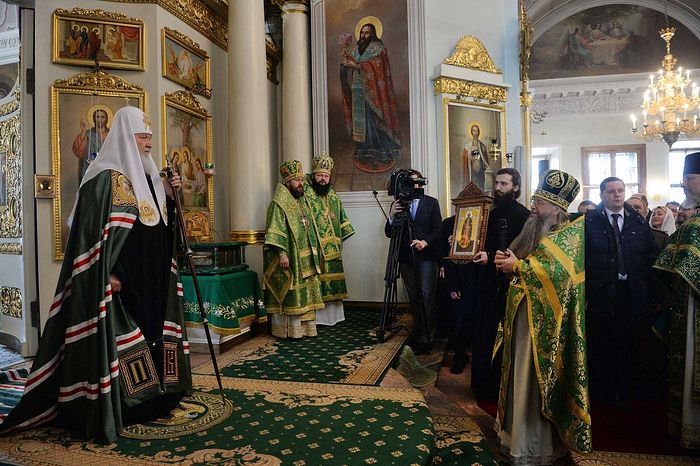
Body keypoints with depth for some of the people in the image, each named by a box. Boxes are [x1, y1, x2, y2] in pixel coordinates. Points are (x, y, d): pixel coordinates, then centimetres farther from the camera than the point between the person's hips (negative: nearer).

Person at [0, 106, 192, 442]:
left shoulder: (147, 177, 15)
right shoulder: (107, 177, -11)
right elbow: (93, 228, -18)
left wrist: (168, 196, 4)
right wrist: (109, 274, -23)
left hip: (151, 280, 9)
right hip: (122, 281, -8)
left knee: (150, 332, 14)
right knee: (118, 338, -2)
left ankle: (150, 398, 27)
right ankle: (113, 410, 11)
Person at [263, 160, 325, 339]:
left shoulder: (301, 201, 15)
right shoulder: (279, 203, -11)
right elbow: (276, 231, -19)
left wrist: (313, 253, 19)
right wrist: (282, 253, -25)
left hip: (304, 259, 9)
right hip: (289, 259, -9)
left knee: (304, 293, 13)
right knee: (289, 294, -2)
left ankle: (304, 326, 23)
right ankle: (287, 329, 9)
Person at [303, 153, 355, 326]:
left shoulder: (333, 196, 14)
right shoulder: (305, 193, -6)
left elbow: (342, 219, 20)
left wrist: (340, 240, 16)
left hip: (332, 249, 7)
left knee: (332, 279, 10)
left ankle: (332, 314, 21)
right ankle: (315, 316, 4)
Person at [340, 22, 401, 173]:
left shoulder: (377, 47, 0)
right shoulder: (357, 48, 19)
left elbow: (375, 66, -13)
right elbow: (351, 69, 13)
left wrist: (357, 65, -17)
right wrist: (347, 58, -6)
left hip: (373, 91, -6)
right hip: (358, 90, 7)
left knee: (373, 119, -8)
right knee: (360, 119, 3)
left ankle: (382, 152, -4)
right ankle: (364, 151, 7)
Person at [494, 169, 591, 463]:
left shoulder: (568, 234, -9)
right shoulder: (535, 229, 14)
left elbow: (558, 273, -24)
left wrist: (517, 266, -19)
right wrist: (507, 261, -2)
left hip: (543, 318, -7)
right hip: (522, 312, 7)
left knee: (535, 379, 0)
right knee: (520, 372, 14)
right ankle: (516, 427, 29)